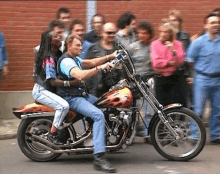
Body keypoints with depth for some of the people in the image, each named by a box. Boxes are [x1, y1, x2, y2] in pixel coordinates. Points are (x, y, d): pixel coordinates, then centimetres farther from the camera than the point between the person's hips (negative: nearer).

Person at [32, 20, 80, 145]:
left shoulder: (58, 53, 8)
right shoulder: (49, 57, -21)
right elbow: (53, 81, -27)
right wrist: (71, 83, -34)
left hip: (49, 90, 10)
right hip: (42, 91, -10)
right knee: (64, 106, -31)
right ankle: (53, 134, -21)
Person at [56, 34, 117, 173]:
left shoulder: (75, 59, 19)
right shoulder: (66, 61, -16)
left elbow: (91, 62, 12)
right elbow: (80, 75, -32)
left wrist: (109, 57, 2)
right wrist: (100, 68, -35)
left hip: (81, 94, 11)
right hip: (71, 98, -11)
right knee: (99, 115, -28)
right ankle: (99, 159, -36)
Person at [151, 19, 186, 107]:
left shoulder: (178, 44, 4)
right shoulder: (155, 44, 2)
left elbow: (180, 61, -7)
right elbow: (156, 62, -9)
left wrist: (173, 51, -19)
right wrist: (169, 63, -8)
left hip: (175, 78, 0)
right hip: (161, 79, 0)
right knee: (162, 106, 2)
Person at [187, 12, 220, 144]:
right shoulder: (199, 42, -5)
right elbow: (190, 61, 1)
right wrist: (191, 75, 2)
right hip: (202, 79, -4)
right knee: (198, 110, -2)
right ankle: (195, 136, 5)